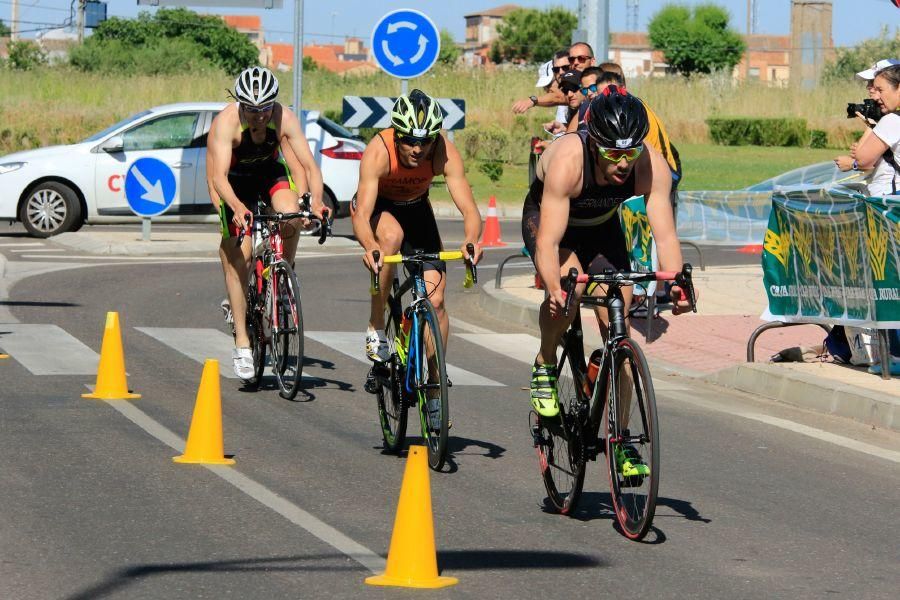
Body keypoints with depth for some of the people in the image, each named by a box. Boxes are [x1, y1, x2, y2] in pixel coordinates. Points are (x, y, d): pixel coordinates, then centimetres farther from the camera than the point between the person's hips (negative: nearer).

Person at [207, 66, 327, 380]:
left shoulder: (285, 119, -27)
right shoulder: (226, 122, -32)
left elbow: (308, 165, -29)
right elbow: (219, 176, -38)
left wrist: (316, 201, -48)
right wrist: (237, 207, -57)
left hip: (271, 171, 2)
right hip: (236, 180, -2)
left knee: (291, 219, -30)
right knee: (238, 256, -9)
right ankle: (241, 342, -3)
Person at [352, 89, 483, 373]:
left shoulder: (445, 152, -30)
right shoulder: (378, 151, -36)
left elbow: (469, 209, -35)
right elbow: (361, 216, -44)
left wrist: (471, 240, -57)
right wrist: (370, 247, -65)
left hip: (415, 208, 3)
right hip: (377, 206, -3)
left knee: (435, 299, -9)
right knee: (392, 235, -38)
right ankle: (376, 328, -23)